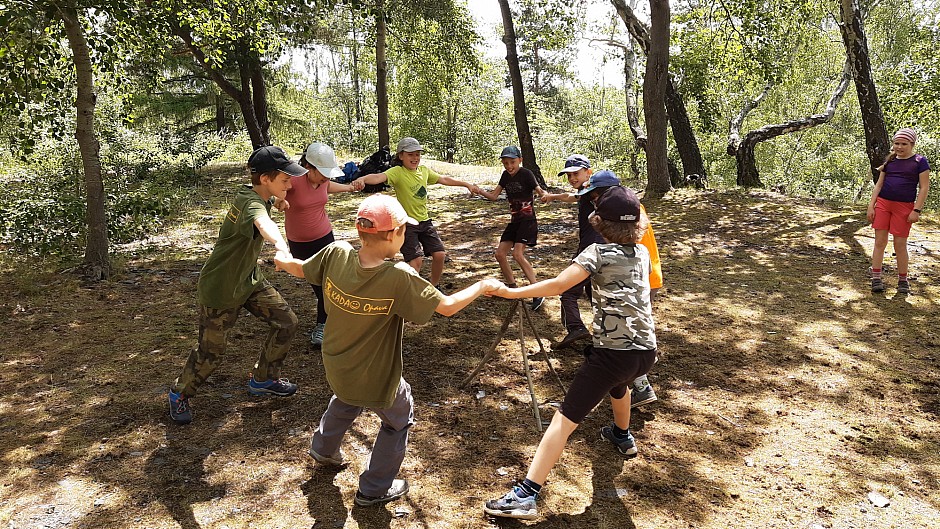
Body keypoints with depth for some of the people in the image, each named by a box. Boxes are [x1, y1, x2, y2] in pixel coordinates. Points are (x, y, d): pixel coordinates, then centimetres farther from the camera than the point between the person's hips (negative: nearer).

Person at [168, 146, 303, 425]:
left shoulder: (255, 194, -4)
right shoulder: (250, 203, -32)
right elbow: (263, 223, -58)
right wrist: (282, 249, -76)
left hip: (250, 279, 9)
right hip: (220, 289, -9)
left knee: (286, 322, 4)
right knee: (210, 351, 4)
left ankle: (263, 379, 25)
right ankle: (180, 394, 34)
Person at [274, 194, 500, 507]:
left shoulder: (336, 254, -19)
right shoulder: (399, 277, -33)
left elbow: (299, 269, 1)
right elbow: (447, 307, -23)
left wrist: (282, 259, 24)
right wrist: (483, 286, -6)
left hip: (335, 368, 6)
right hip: (376, 379, -5)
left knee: (346, 399, 38)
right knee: (399, 419, 24)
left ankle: (324, 449, 59)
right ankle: (374, 489, 35)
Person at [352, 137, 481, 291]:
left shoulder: (424, 170, 3)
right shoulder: (397, 172, -16)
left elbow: (444, 179, 18)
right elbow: (379, 177, -35)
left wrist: (467, 185, 25)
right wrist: (363, 179, -57)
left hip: (425, 221, 6)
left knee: (439, 254, 3)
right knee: (416, 260, -13)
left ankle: (434, 285, 29)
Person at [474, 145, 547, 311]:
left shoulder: (526, 174, -12)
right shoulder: (505, 175, 7)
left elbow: (539, 191, -19)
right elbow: (494, 196, 10)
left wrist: (543, 194, -43)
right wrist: (477, 190, -5)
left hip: (527, 220, -8)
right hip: (514, 221, 8)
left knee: (518, 254, -22)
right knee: (500, 254, 4)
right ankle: (512, 288, 20)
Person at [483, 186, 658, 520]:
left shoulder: (598, 252, -4)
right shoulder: (642, 253, 13)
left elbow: (558, 285, -18)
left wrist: (513, 292, -12)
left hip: (612, 353, -7)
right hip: (646, 352, 7)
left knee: (564, 420, -7)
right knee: (618, 381, 41)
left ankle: (526, 495, -11)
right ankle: (623, 436, 63)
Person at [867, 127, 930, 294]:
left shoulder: (919, 161, -1)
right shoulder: (889, 160, 10)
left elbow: (924, 187, -4)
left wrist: (917, 210, -11)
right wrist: (871, 205, 4)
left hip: (904, 207, -3)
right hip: (883, 203, 3)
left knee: (900, 244, 0)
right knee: (880, 241, 0)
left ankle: (903, 280, 15)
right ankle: (876, 279, 5)